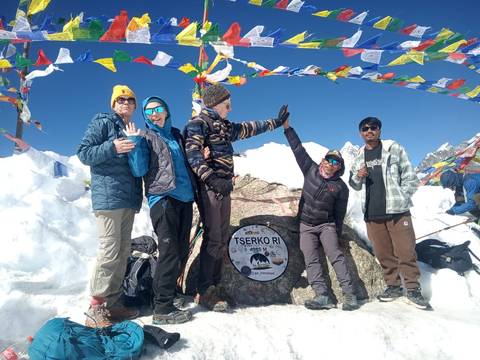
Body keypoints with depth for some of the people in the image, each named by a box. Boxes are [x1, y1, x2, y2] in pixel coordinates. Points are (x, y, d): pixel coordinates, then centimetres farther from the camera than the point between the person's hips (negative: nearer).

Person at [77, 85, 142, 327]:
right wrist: (112, 147, -20)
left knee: (123, 252, 8)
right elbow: (83, 153, -9)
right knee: (110, 251, -10)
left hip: (129, 199, 8)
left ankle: (113, 302, 17)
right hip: (108, 196, -8)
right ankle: (95, 309, -1)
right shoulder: (103, 123, 1)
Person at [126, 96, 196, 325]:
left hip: (184, 198, 6)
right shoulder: (145, 137, 3)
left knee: (181, 252, 10)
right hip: (162, 199, -6)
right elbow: (139, 170, -8)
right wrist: (135, 142, -15)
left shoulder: (176, 135, 19)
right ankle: (162, 308, -1)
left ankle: (164, 292, 27)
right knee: (169, 252, -9)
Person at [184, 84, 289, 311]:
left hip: (223, 187, 9)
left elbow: (247, 129, 34)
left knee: (222, 239, 8)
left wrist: (275, 122, 40)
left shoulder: (224, 126, 22)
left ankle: (214, 286, 16)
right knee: (213, 238, -11)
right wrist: (211, 178, -29)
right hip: (209, 187, -9)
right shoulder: (199, 123, -4)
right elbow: (192, 153, -18)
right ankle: (204, 291, -2)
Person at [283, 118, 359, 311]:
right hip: (306, 225, 2)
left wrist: (336, 235, 4)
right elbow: (298, 149, -1)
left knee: (335, 255, -16)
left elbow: (339, 214, 4)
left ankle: (349, 295, -15)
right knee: (311, 259, -10)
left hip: (327, 224, -2)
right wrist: (287, 127, -6)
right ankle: (322, 296, -16)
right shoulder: (311, 170, 1)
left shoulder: (341, 187, -3)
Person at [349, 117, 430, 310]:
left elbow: (410, 178, 3)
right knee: (383, 253, 9)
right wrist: (357, 177, -2)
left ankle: (413, 288, 12)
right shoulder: (359, 157, 13)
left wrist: (400, 198, -5)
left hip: (397, 211, -3)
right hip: (372, 214, 3)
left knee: (405, 251, -3)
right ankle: (393, 286, 23)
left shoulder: (394, 148, 4)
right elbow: (354, 186, 19)